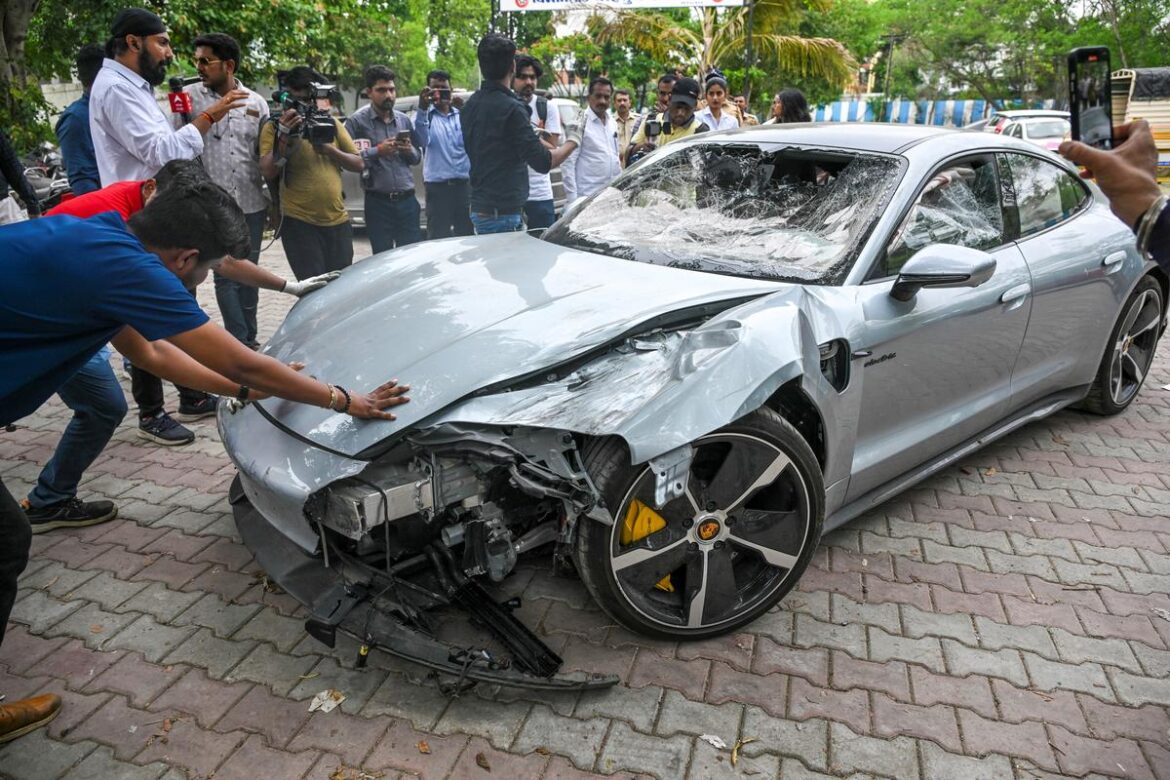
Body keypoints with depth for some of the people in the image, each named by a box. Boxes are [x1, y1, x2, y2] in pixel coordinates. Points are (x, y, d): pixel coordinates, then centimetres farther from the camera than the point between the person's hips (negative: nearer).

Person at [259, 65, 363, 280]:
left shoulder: (332, 124, 10)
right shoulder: (274, 128, 0)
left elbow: (359, 164, 9)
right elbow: (268, 172, -10)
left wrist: (330, 150, -8)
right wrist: (284, 136, -19)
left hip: (338, 221, 4)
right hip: (298, 223, -4)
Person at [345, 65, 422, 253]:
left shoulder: (404, 120, 12)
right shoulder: (357, 121, -2)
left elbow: (418, 158, 18)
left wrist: (409, 151, -3)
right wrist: (378, 151, -17)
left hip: (407, 200, 4)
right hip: (378, 202, -4)